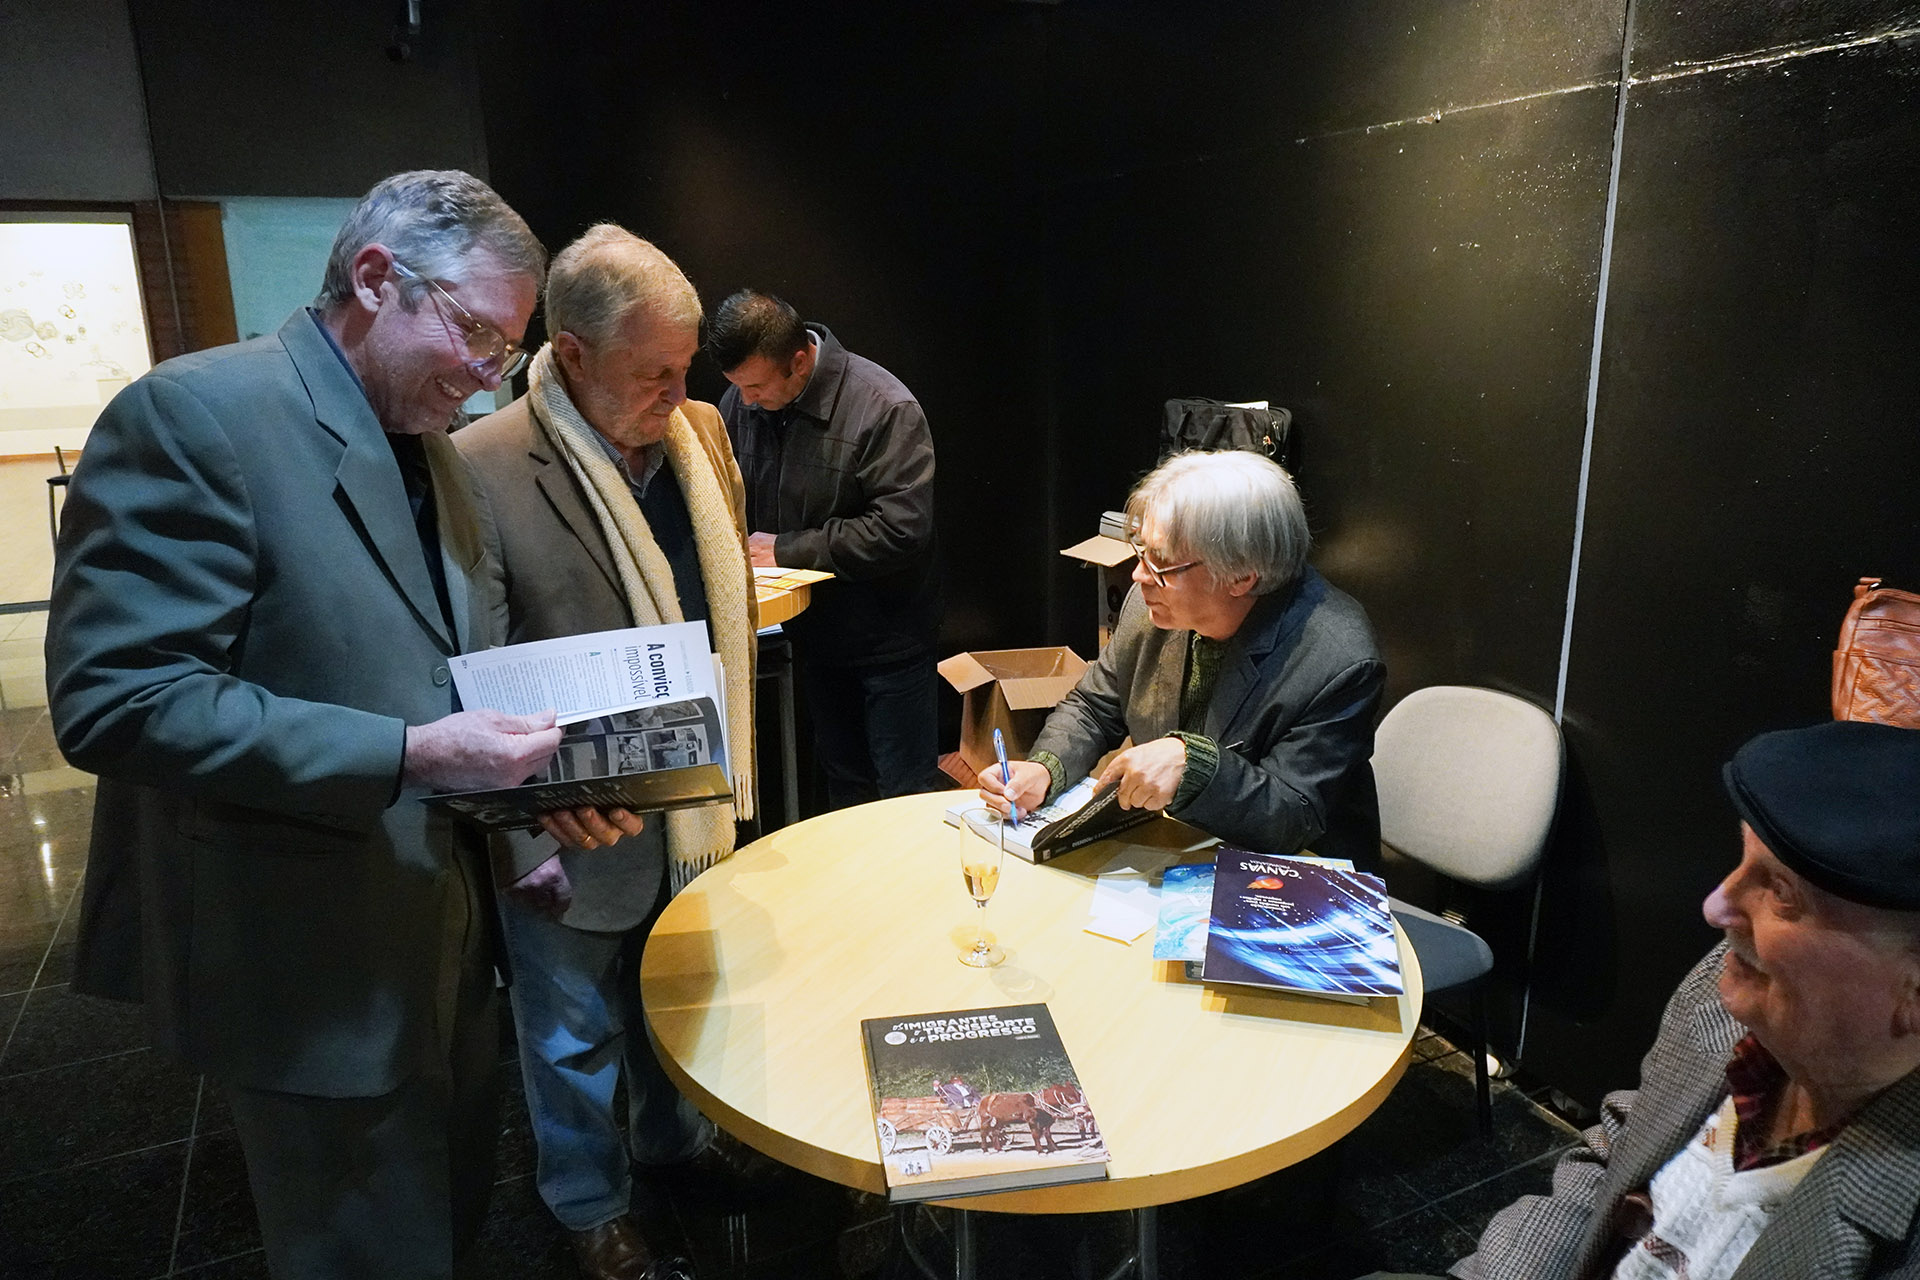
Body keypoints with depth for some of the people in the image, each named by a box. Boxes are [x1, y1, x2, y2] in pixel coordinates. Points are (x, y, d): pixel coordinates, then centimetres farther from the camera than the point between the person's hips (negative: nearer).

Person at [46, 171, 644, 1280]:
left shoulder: (432, 449, 8)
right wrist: (409, 755, -29)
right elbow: (115, 699, -24)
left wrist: (539, 767, -3)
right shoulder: (194, 416, -18)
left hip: (443, 931, 8)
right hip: (320, 970, -8)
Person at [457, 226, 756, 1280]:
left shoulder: (699, 433, 0)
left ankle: (677, 1150, 51)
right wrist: (526, 832, -16)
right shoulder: (481, 468, -21)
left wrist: (730, 760, 12)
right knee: (578, 1037, 17)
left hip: (695, 805, 6)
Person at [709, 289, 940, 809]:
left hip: (886, 634, -6)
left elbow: (903, 528, -28)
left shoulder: (885, 408, -21)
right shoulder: (741, 401, -2)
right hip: (812, 630, 6)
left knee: (904, 793, 4)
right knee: (841, 778, 21)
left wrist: (787, 550, -21)